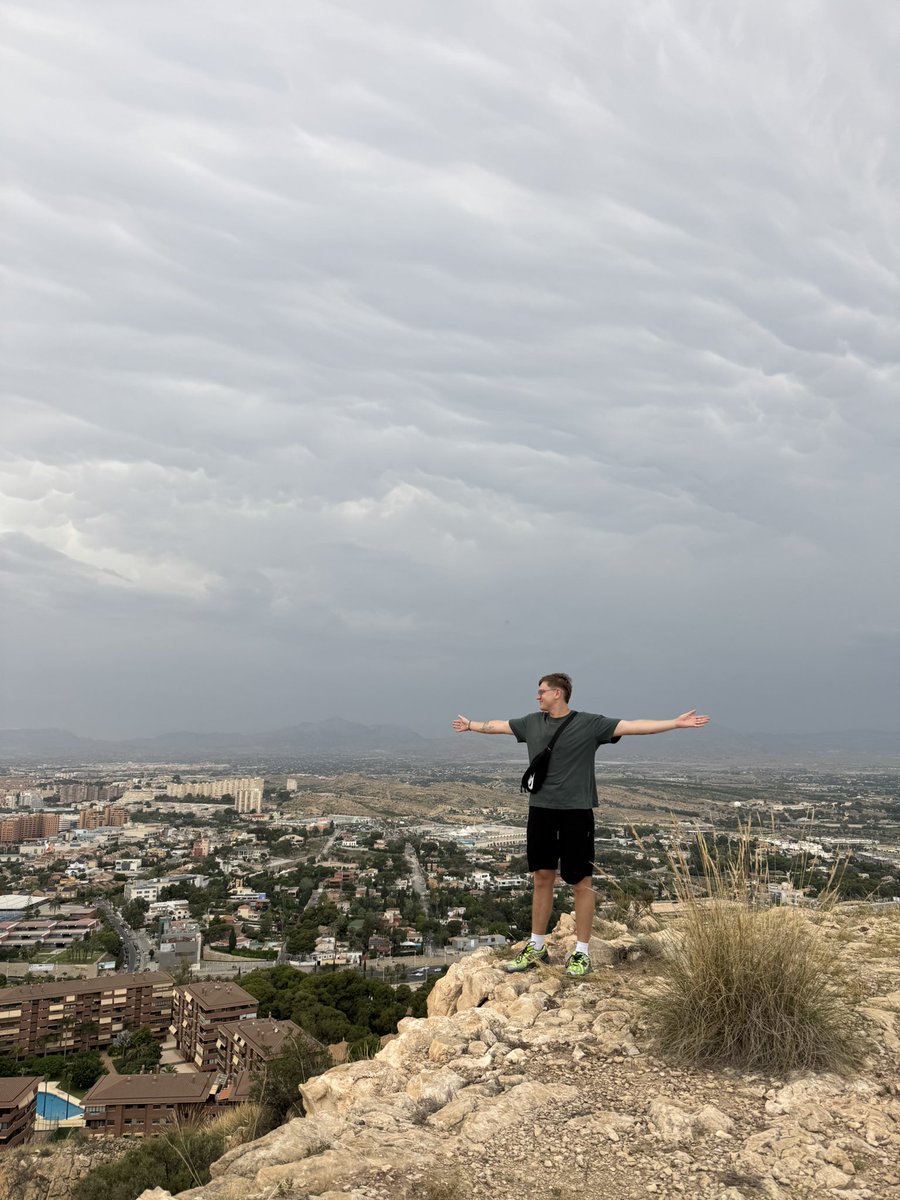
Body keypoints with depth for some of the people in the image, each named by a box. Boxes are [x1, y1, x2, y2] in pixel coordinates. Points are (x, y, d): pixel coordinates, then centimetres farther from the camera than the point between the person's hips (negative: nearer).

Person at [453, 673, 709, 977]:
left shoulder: (589, 723, -8)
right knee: (542, 877, 11)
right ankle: (536, 947, 23)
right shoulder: (532, 722, 7)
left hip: (576, 812, -4)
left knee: (581, 882, 3)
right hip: (540, 810, 4)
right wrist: (471, 725, 36)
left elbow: (633, 726, -14)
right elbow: (499, 725, 23)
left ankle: (581, 952, 16)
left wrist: (675, 723, -22)